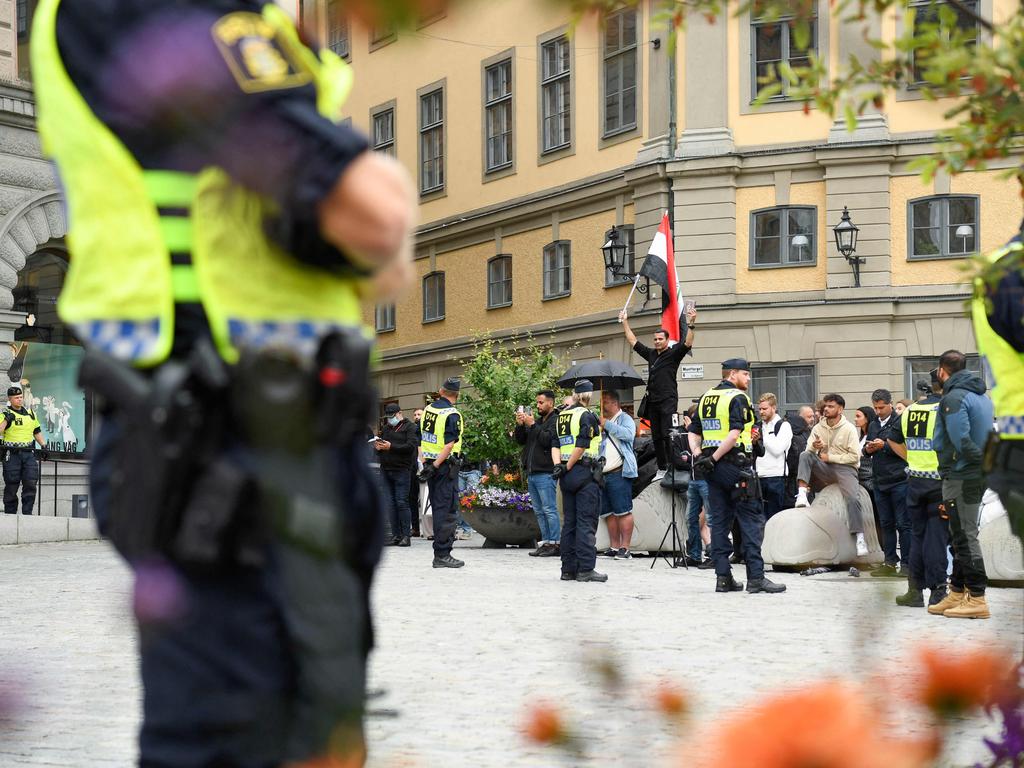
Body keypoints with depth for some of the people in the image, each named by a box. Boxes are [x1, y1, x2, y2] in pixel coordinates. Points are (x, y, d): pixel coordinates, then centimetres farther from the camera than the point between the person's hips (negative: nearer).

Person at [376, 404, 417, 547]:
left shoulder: (409, 427, 1)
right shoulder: (386, 429, 21)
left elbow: (411, 446, -12)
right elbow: (379, 449, 25)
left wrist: (391, 447, -16)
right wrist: (378, 448, 1)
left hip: (401, 470, -6)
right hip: (385, 470, 6)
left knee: (402, 502, -8)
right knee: (390, 504, 4)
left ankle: (406, 535, -5)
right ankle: (396, 535, 7)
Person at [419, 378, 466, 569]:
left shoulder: (428, 410, 9)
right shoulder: (452, 415, -14)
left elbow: (420, 439, 13)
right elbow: (449, 445, -20)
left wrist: (425, 463, 15)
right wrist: (434, 466, -17)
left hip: (430, 464, 7)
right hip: (445, 466, -7)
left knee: (438, 509, 14)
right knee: (446, 510, -5)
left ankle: (440, 553, 18)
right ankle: (442, 555, -7)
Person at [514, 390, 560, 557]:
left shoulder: (556, 421, -6)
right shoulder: (537, 421, 20)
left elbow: (547, 439, -19)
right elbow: (519, 440, 20)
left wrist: (532, 425, -13)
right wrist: (520, 425, 2)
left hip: (545, 473, -9)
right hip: (532, 472, 9)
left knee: (549, 509, -9)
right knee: (539, 511, 10)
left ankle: (555, 543, -8)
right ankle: (545, 542, 14)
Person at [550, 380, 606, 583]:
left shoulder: (561, 416, 14)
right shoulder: (587, 416, -9)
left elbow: (555, 444, 8)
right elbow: (582, 446, -17)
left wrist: (558, 465, -2)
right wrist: (568, 467, -9)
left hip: (568, 476, 7)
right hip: (585, 473, -7)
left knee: (569, 522, 10)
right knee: (586, 522, -6)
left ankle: (568, 569, 11)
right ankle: (585, 569, -9)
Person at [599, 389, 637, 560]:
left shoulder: (624, 418, 1)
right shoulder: (600, 421, 24)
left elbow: (629, 434, -19)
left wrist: (607, 425, -15)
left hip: (618, 473, -8)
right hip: (601, 474, 8)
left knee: (623, 511, -9)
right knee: (608, 513, 7)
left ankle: (624, 548, -9)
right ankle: (614, 547, 11)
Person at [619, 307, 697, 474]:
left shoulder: (673, 353, 0)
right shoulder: (651, 354, 15)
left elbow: (687, 344, -15)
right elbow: (633, 342, 22)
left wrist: (691, 324, -27)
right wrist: (624, 323, 22)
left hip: (668, 400, -6)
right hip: (653, 401, 6)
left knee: (667, 435, -12)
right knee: (656, 437, 7)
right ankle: (661, 469, 13)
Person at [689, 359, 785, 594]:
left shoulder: (706, 398, 16)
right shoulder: (738, 398, -8)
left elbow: (694, 433, 14)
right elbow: (734, 435, -19)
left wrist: (699, 456, 2)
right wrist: (713, 458, -16)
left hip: (714, 468, 8)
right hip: (736, 465, -8)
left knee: (720, 521, 8)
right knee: (752, 521, -4)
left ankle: (723, 577, 7)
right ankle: (755, 577, -8)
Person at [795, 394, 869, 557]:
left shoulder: (849, 429, -2)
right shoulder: (818, 428, 11)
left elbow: (855, 456, -8)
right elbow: (809, 452, 8)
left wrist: (830, 457, -10)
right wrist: (814, 447, -16)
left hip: (845, 468, -4)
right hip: (825, 469, 4)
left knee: (853, 498, -26)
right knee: (804, 456, -21)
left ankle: (860, 538, -24)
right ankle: (802, 495, -32)